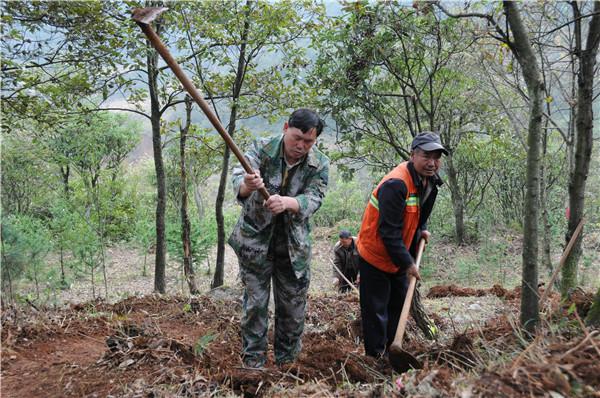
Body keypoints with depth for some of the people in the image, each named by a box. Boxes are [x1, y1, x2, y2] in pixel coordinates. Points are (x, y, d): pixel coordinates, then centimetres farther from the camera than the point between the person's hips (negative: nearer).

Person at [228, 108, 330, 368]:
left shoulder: (319, 164, -6)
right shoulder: (262, 149, -10)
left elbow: (313, 199, -17)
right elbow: (238, 180, -23)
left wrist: (286, 203, -39)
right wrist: (247, 185, -48)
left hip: (294, 244, 2)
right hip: (255, 238, -2)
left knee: (294, 304, 9)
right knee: (255, 302, 1)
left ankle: (286, 361, 26)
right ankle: (253, 361, 15)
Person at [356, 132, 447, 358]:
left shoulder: (430, 181, 2)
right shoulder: (395, 184, -29)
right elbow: (389, 231, -29)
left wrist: (422, 230, 1)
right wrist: (408, 263, -24)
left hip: (399, 257, 10)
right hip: (375, 255, -9)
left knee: (398, 304, 19)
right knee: (376, 310, -1)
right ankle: (375, 357, 12)